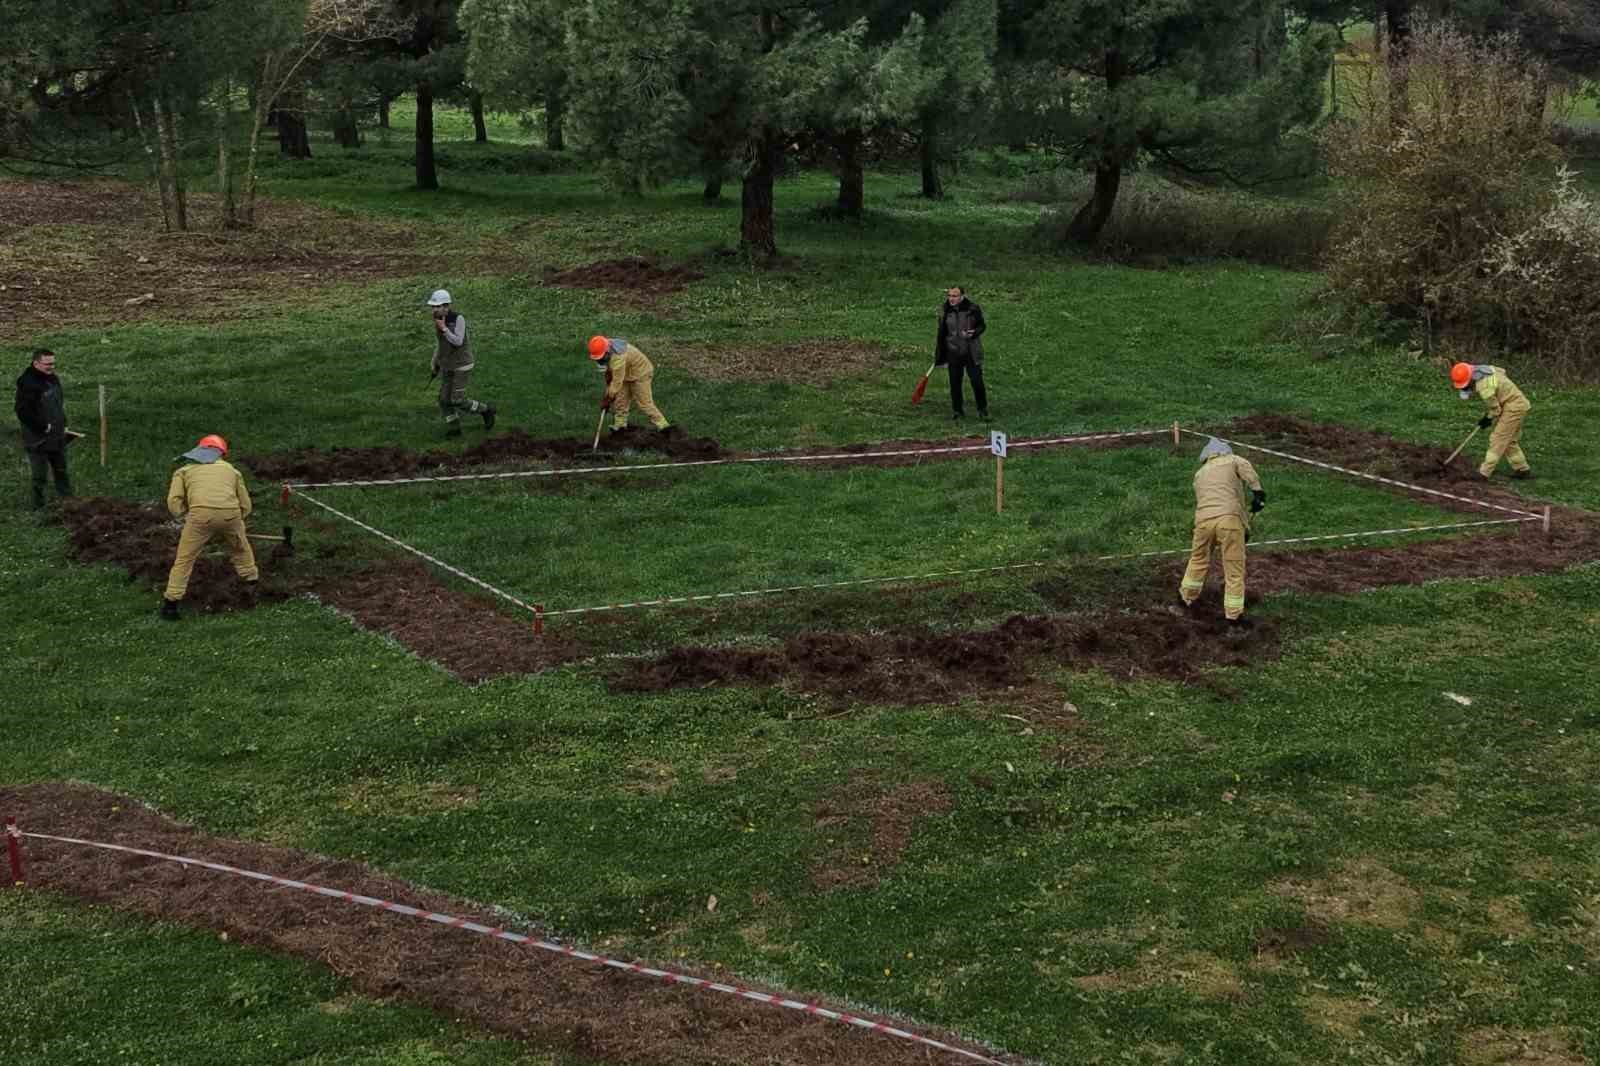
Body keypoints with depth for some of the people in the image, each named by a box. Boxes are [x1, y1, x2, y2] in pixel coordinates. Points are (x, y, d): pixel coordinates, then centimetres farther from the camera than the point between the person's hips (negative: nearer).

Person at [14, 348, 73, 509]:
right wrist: (43, 427, -21)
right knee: (39, 475, 2)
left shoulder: (53, 378, 6)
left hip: (57, 436, 8)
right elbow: (23, 412, -25)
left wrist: (63, 423, 13)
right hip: (38, 440, -8)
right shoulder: (27, 384, -22)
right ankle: (39, 506, 14)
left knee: (61, 470, 20)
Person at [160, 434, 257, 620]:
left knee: (184, 559, 8)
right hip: (230, 513, 2)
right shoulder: (231, 469, 31)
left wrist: (187, 520, 19)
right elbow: (245, 506, 29)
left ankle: (171, 603, 5)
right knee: (241, 549, 30)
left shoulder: (185, 470, 25)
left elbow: (174, 501, 10)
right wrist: (230, 526, 38)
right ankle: (252, 581, 43)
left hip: (201, 513, -2)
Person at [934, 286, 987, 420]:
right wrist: (938, 355, 10)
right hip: (953, 352, 3)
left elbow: (982, 326, 2)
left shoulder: (973, 309, -8)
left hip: (971, 352, -3)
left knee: (977, 381, -2)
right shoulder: (945, 311, 2)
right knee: (955, 383, 5)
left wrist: (973, 333, -21)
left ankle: (982, 409, 15)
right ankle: (959, 411, 18)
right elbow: (941, 334, 10)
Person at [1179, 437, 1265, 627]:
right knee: (1234, 567, 4)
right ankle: (1234, 613, 6)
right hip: (1228, 518, -4)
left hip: (1203, 519, 4)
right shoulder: (1232, 460, 16)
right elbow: (1248, 472, -6)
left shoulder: (1200, 473, 30)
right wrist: (1257, 491, -17)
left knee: (1199, 559, 27)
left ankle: (1187, 597, 43)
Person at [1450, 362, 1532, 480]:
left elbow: (1495, 409, -17)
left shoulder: (1484, 388, -28)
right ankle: (1522, 470, 22)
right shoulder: (1480, 369, -3)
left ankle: (1483, 473, -8)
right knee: (1509, 441, 16)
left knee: (1498, 440, -8)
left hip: (1514, 408, -10)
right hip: (1518, 404, 10)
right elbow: (1501, 371, 15)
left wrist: (1488, 419, 4)